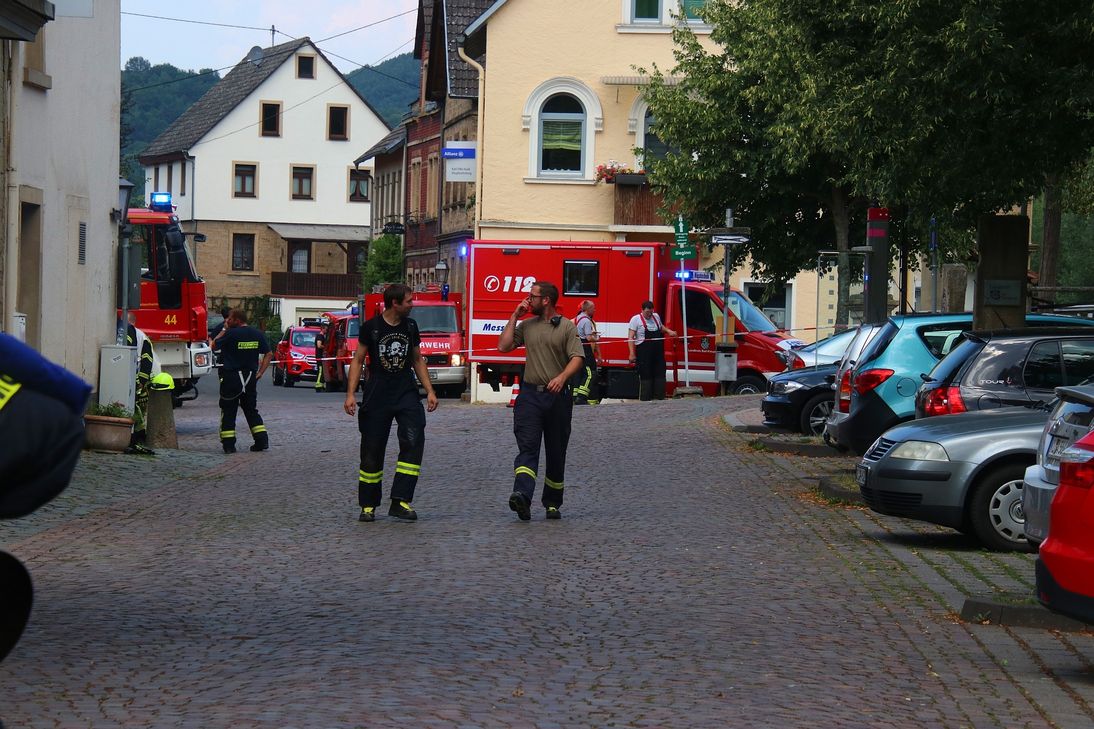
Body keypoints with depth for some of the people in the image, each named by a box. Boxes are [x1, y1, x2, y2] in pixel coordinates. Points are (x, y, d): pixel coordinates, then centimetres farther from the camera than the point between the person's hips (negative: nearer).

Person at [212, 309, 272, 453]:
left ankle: (229, 444, -1)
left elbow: (214, 346, -2)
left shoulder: (230, 334, -13)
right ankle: (262, 440, 6)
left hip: (231, 377, -5)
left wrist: (224, 329, 4)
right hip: (251, 378, 5)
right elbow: (269, 354, 6)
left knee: (228, 412, 3)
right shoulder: (257, 334, 3)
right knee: (251, 410, 14)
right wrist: (260, 372, 6)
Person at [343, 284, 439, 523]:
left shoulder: (410, 326, 8)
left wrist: (429, 391, 9)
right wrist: (350, 394, -7)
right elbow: (358, 360, 1)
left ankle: (400, 501, -17)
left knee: (413, 441, -16)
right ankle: (368, 505, 13)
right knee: (372, 451, 1)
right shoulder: (371, 327, -3)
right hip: (377, 396, -3)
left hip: (406, 394, 3)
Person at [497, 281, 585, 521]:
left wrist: (562, 377, -25)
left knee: (556, 454, 7)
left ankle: (552, 503, 18)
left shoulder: (567, 327, 1)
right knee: (527, 447, -15)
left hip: (558, 396, -1)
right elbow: (503, 346, 7)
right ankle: (522, 496, -32)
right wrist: (514, 317, 7)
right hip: (530, 394, 1)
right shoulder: (526, 326, 13)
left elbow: (577, 358, -7)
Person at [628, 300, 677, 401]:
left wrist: (669, 331, 16)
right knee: (645, 376, -6)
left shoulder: (656, 316, 13)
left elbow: (661, 327, 36)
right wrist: (632, 354, -16)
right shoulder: (636, 319, -4)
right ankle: (645, 398, -2)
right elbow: (630, 338, -8)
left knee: (660, 374, 7)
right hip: (644, 352, -6)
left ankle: (660, 396, 14)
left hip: (658, 351, 6)